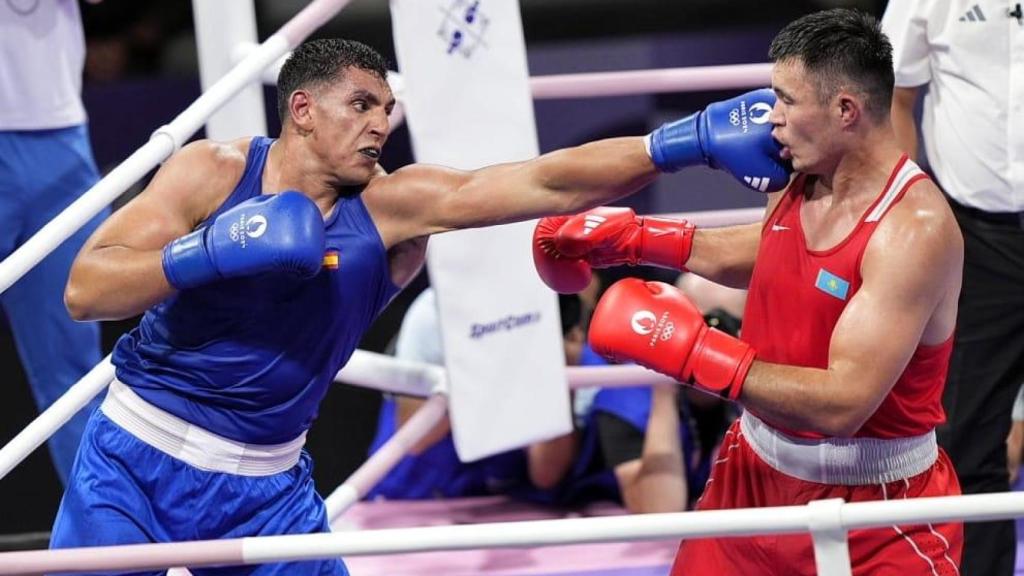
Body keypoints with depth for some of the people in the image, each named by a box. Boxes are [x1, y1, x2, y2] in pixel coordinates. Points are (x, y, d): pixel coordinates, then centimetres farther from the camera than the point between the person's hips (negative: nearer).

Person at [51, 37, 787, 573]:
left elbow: (551, 183, -20)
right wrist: (214, 250, -30)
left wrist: (692, 139, -30)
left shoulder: (394, 207, -9)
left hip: (265, 487, 2)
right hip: (135, 459, -2)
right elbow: (85, 289, -17)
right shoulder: (213, 174, -11)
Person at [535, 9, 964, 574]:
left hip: (877, 516, -7)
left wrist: (690, 347, -32)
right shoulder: (798, 180, -2)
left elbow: (842, 403, -33)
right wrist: (635, 237, 17)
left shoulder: (915, 228, -26)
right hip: (755, 474, 7)